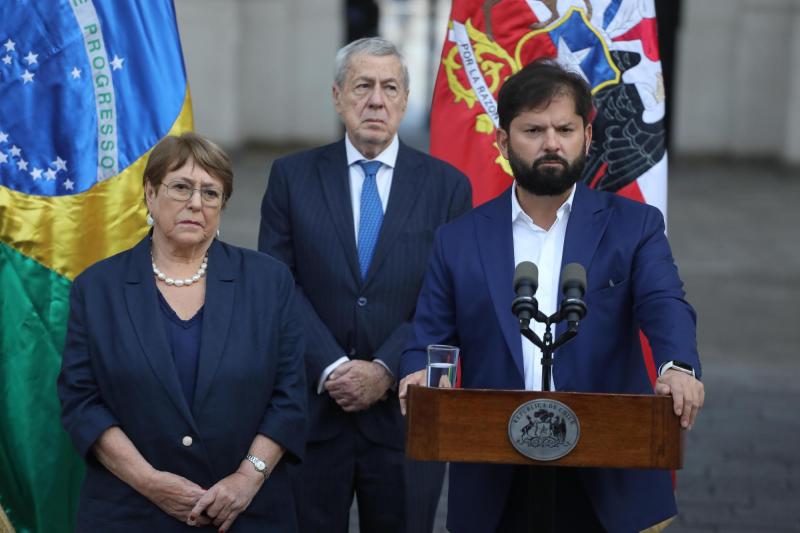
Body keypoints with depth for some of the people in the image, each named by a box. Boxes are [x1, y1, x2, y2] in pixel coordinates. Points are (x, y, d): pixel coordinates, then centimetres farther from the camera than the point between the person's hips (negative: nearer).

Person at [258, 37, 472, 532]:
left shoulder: (447, 186, 4)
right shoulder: (292, 176, 5)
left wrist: (385, 371, -12)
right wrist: (331, 369, -12)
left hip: (404, 414, 0)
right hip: (311, 409, 0)